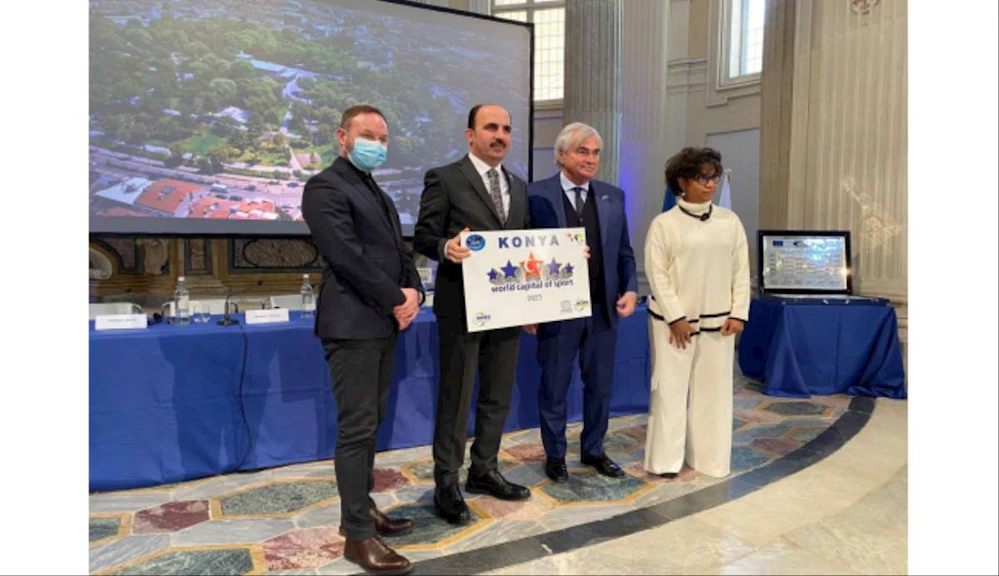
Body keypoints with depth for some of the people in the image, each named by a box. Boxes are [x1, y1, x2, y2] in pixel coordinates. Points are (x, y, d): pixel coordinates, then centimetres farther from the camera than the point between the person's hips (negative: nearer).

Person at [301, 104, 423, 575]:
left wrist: (413, 293, -2)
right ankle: (358, 535, 4)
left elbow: (399, 251, 17)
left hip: (384, 323, 9)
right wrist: (396, 300, -14)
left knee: (370, 424, 14)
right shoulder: (326, 186, -8)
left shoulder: (378, 194, 20)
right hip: (353, 324, -9)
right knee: (357, 429, -5)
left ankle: (361, 508, 27)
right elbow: (346, 256, -18)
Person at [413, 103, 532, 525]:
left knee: (497, 396, 15)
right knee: (456, 398, 3)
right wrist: (446, 247, -29)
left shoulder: (519, 187, 14)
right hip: (462, 306, -6)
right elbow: (423, 237, -7)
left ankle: (484, 471, 31)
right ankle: (446, 483, 17)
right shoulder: (444, 178, -4)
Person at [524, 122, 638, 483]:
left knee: (600, 385, 14)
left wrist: (630, 289, -4)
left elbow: (624, 252, 11)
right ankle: (555, 455, 28)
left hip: (604, 309, 4)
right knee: (554, 387, 10)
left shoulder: (613, 196, 8)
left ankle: (593, 450, 34)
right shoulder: (537, 195, -5)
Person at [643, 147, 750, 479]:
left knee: (714, 389, 8)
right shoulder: (664, 224, -5)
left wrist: (738, 313, -2)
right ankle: (666, 460, 12)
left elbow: (741, 270, 6)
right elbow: (657, 274, -8)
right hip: (673, 320, -3)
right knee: (670, 388, 2)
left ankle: (709, 458, 21)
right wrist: (676, 317, -12)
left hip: (718, 321, 4)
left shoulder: (730, 221, 6)